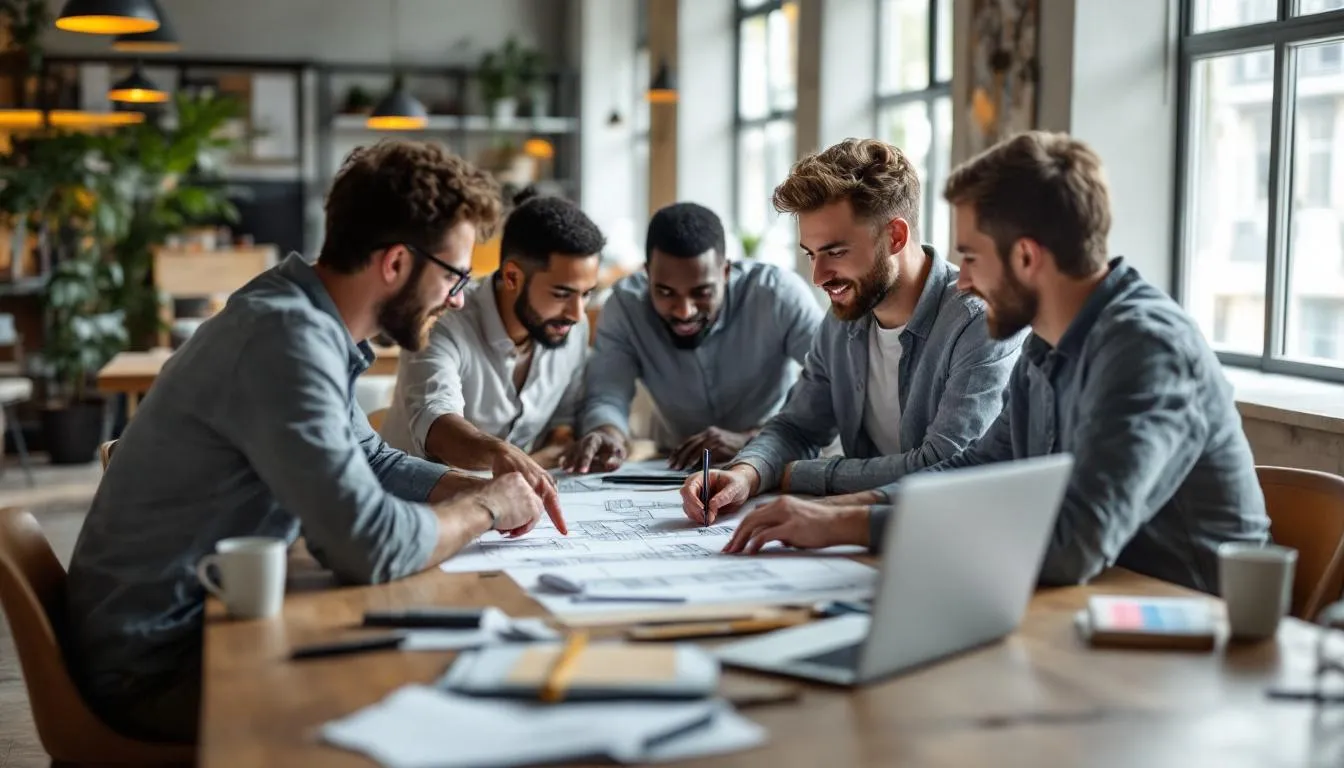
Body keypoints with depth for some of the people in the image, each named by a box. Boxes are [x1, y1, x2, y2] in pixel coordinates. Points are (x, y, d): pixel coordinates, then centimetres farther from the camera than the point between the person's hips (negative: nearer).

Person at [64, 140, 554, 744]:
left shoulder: (308, 323, 3)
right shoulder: (287, 340, -27)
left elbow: (370, 462, 17)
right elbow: (372, 547, -32)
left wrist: (482, 488, 0)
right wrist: (485, 508, -13)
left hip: (206, 619, 9)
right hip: (155, 665, -9)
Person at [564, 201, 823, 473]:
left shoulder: (778, 293, -19)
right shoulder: (626, 304, -11)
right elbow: (605, 395, -18)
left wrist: (749, 440, -36)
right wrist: (608, 434, -40)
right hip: (676, 476, 2)